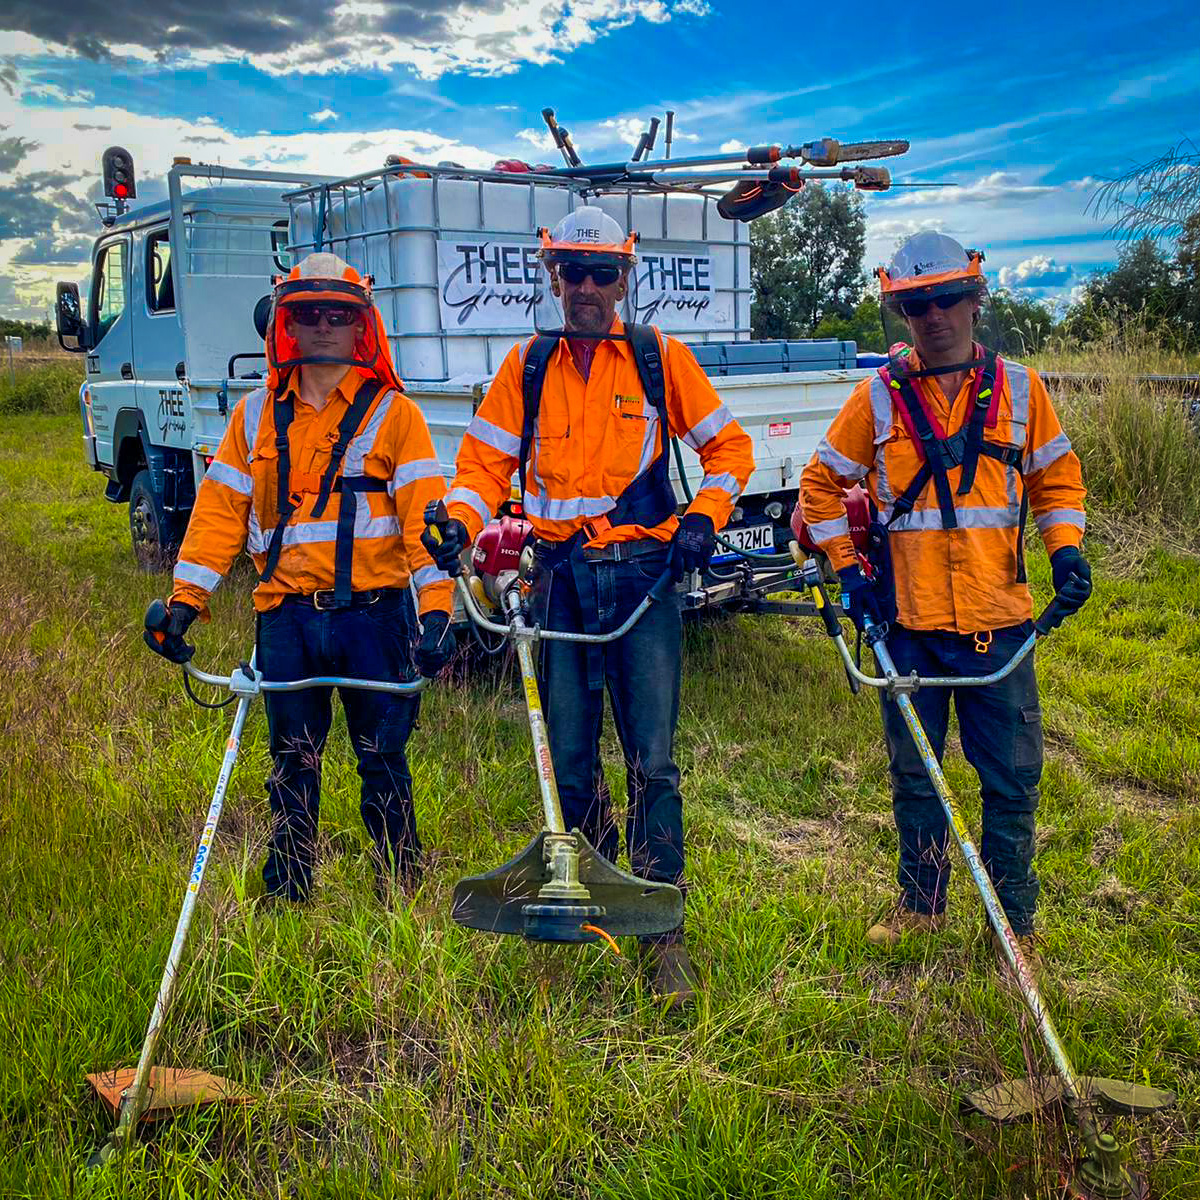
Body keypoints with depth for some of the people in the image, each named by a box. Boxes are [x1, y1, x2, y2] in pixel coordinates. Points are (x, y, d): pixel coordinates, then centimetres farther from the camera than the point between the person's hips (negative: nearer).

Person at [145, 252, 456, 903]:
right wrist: (186, 598, 3)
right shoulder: (256, 415, 12)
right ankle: (285, 895, 25)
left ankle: (400, 893, 19)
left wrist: (434, 609, -16)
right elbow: (220, 508, 11)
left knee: (382, 758, 5)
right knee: (292, 761, 11)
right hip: (285, 615, 3)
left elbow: (423, 514, -6)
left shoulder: (393, 413, 2)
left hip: (373, 612, -3)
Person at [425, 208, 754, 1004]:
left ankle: (663, 931, 6)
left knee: (652, 760, -4)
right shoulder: (527, 367, 10)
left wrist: (702, 519, -8)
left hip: (644, 573, -2)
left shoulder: (659, 356, 5)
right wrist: (462, 522, -11)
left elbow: (729, 447, 9)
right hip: (562, 579, 3)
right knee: (569, 760, 9)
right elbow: (486, 460, 9)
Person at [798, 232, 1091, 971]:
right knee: (913, 774, 12)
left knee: (1013, 777, 5)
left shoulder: (1018, 388, 4)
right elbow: (822, 483, 8)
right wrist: (848, 569, 0)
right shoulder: (880, 398, 1)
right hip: (909, 621, 0)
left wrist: (1065, 547, -1)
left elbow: (1056, 474, 15)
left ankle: (1015, 920, 23)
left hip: (999, 619, 0)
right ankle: (922, 902, 31)